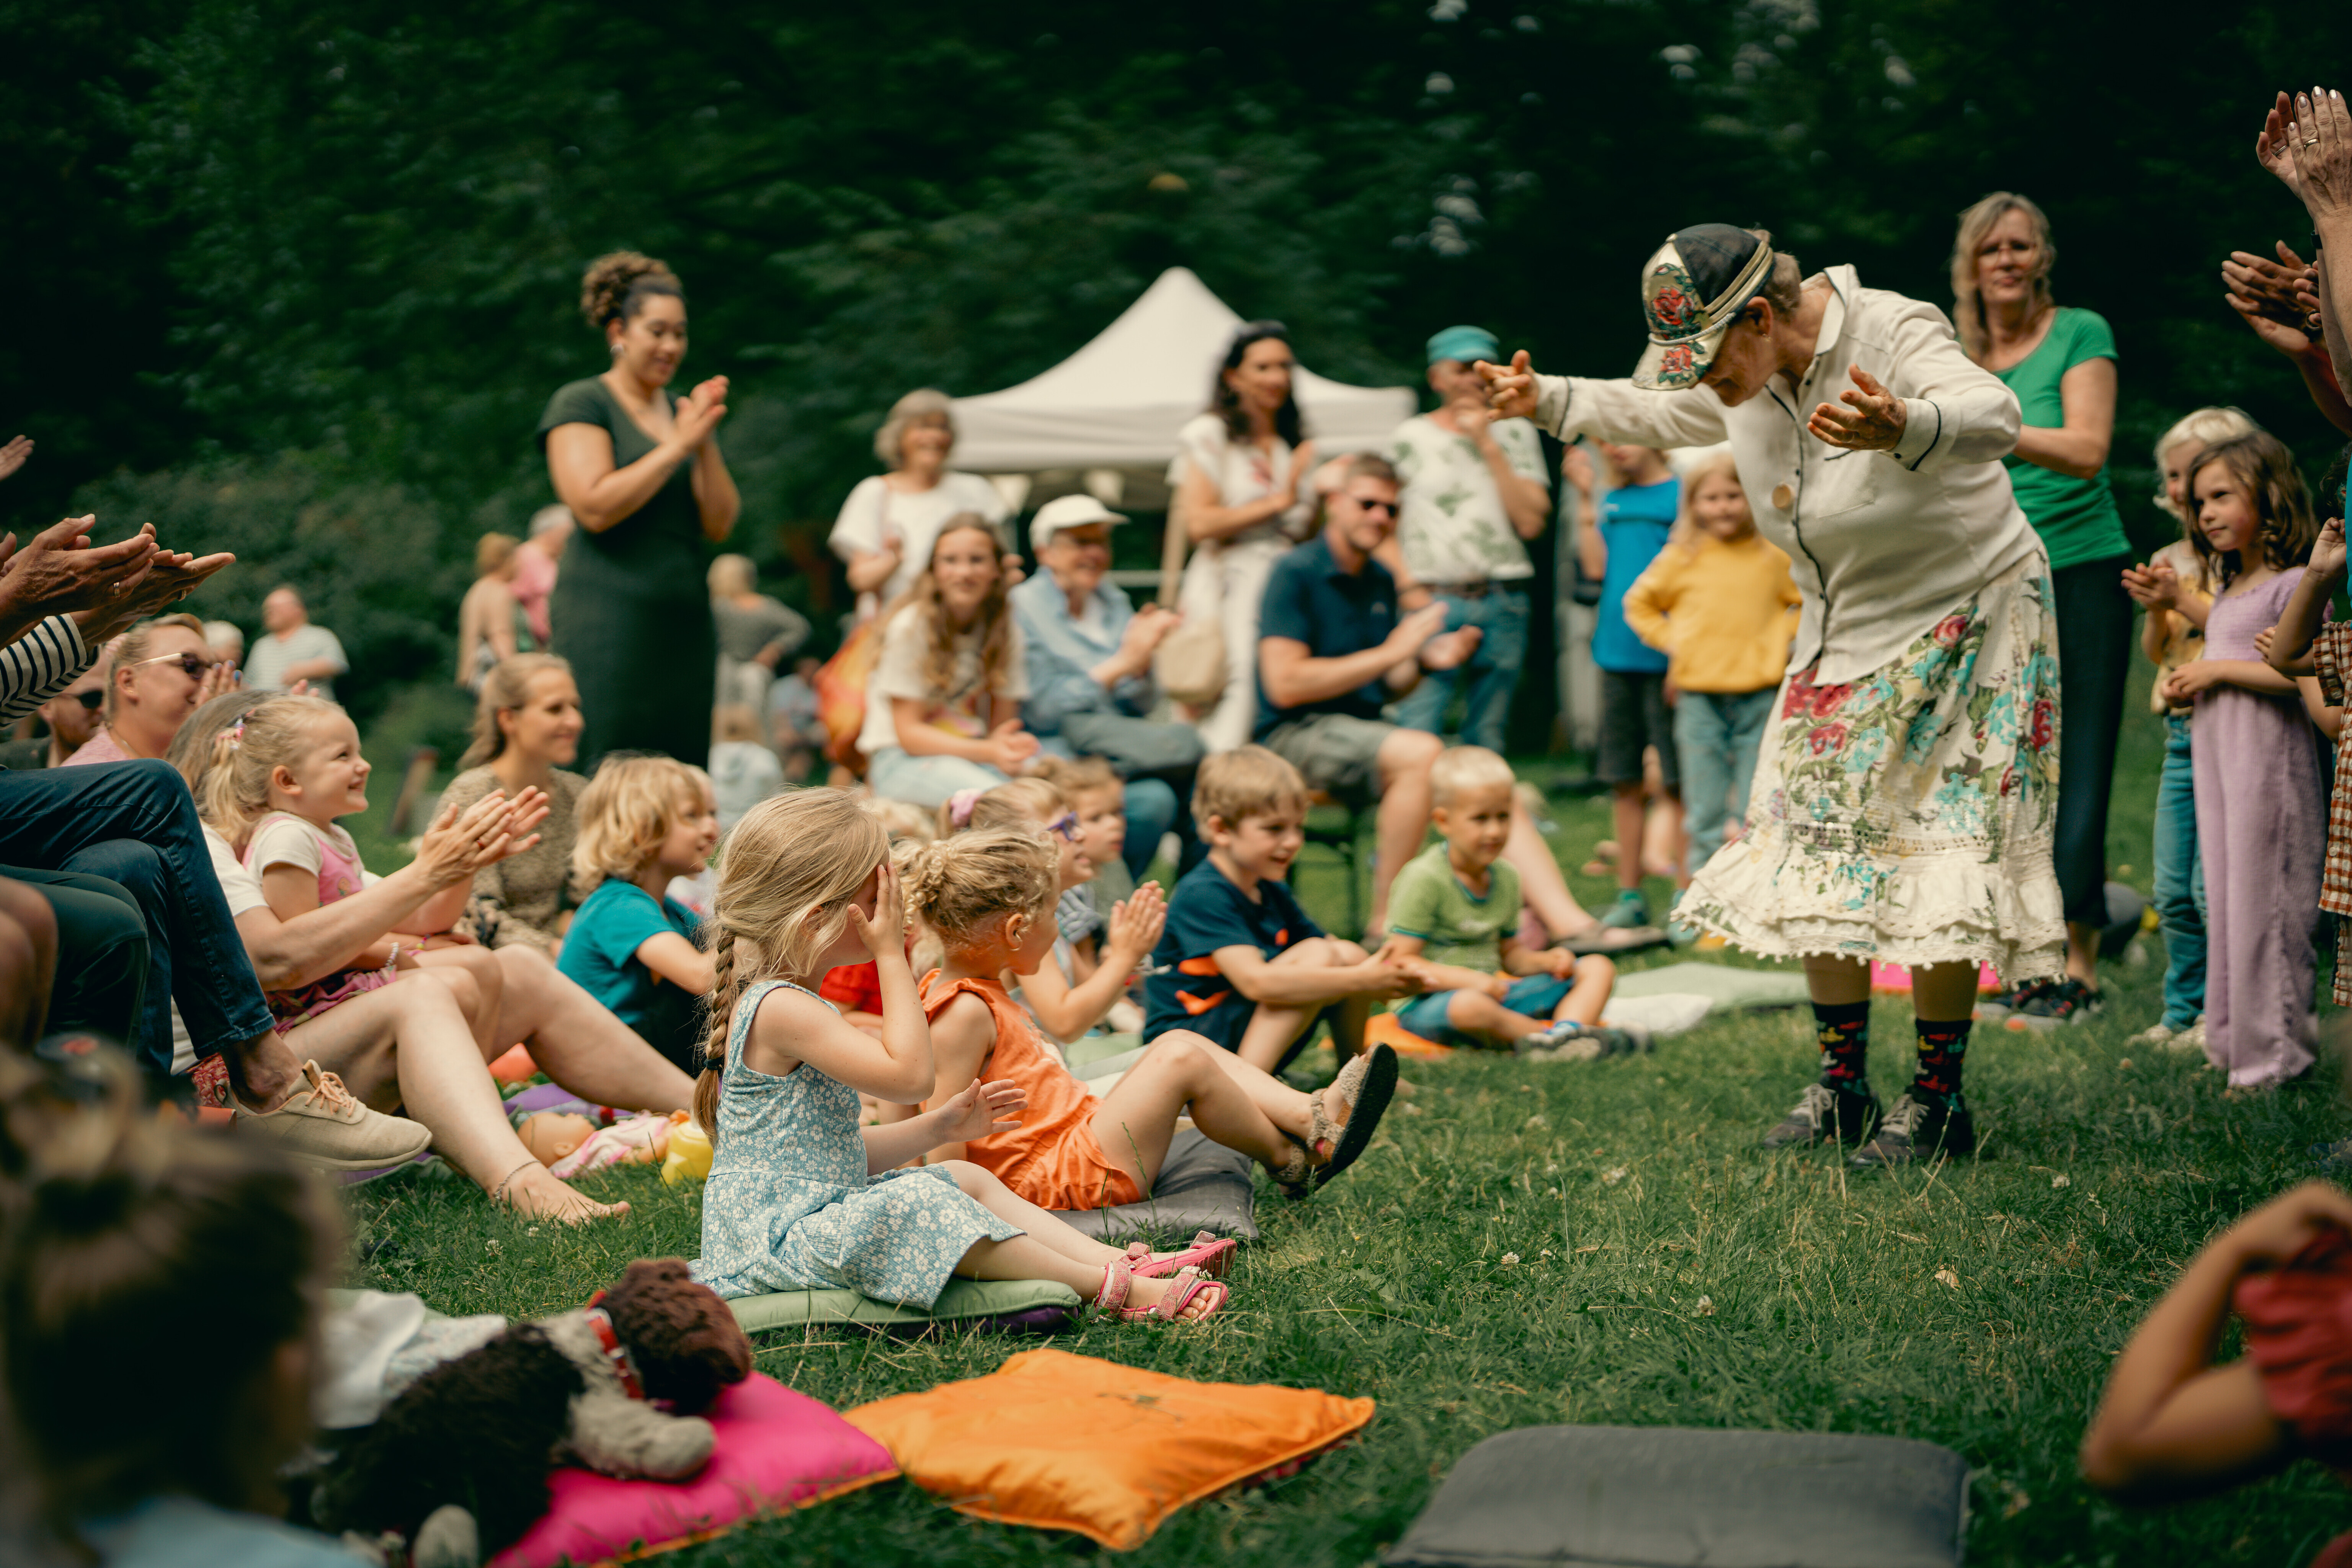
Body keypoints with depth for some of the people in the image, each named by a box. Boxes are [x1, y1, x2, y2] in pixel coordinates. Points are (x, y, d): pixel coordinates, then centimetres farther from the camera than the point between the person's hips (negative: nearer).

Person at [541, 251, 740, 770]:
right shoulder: (580, 404, 0)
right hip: (608, 624, -6)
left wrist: (707, 444, -4)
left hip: (683, 624, 6)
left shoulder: (685, 411, 17)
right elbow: (595, 508, -14)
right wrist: (677, 446, -12)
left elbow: (720, 526, 10)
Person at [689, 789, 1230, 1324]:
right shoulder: (781, 1009, -21)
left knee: (966, 1177, 11)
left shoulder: (772, 1003, 16)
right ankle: (1110, 1287, -24)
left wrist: (938, 1127, 13)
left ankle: (1115, 1257, 0)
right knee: (918, 1201, -28)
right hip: (778, 1237, -11)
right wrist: (892, 956, -18)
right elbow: (910, 1074, -25)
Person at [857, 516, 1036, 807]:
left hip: (975, 753, 5)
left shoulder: (1006, 630, 4)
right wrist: (987, 752, -25)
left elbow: (1003, 724, 6)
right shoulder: (911, 626, -10)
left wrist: (1010, 749, -20)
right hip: (900, 759, -5)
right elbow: (908, 732, -11)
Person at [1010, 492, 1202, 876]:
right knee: (1151, 798, -31)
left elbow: (1140, 708, 13)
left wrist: (1141, 663, -8)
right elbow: (1040, 711, -12)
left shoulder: (1115, 604, 16)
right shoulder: (1022, 608, -3)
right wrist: (1120, 665, -15)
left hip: (1122, 740, 6)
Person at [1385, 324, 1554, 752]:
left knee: (1486, 741, 3)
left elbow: (1531, 523, 1)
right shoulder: (1410, 437, 10)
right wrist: (1408, 588, -6)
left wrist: (1487, 444, -1)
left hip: (1501, 605, 2)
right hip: (1432, 603, -2)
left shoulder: (1516, 433, 13)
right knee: (1415, 741, -13)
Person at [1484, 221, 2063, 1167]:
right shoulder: (1748, 378, -1)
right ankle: (1841, 1084, 15)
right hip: (1842, 635, 8)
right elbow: (1658, 414, 22)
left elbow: (1992, 416, -44)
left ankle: (1938, 1100, 0)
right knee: (1818, 849, 5)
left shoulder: (1896, 336, -24)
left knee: (1934, 855, -10)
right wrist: (1548, 401, 17)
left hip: (1965, 622, -8)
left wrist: (1902, 430, -65)